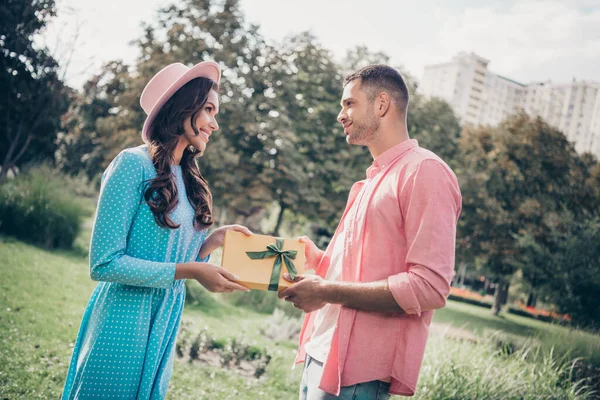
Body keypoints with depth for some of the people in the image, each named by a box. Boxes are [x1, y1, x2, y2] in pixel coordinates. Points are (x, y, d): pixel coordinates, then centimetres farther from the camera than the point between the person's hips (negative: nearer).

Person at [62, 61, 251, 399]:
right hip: (123, 324, -7)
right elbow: (104, 264, -18)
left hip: (166, 325, 7)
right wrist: (189, 271, -20)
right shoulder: (134, 164, -14)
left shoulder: (188, 181, 8)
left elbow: (176, 255, 10)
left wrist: (213, 240, -5)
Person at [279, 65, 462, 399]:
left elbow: (429, 287, -20)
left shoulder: (425, 172, -12)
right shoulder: (375, 179, 17)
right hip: (322, 353, 8)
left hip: (357, 369, -8)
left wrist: (327, 292, -18)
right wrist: (315, 260, 6)